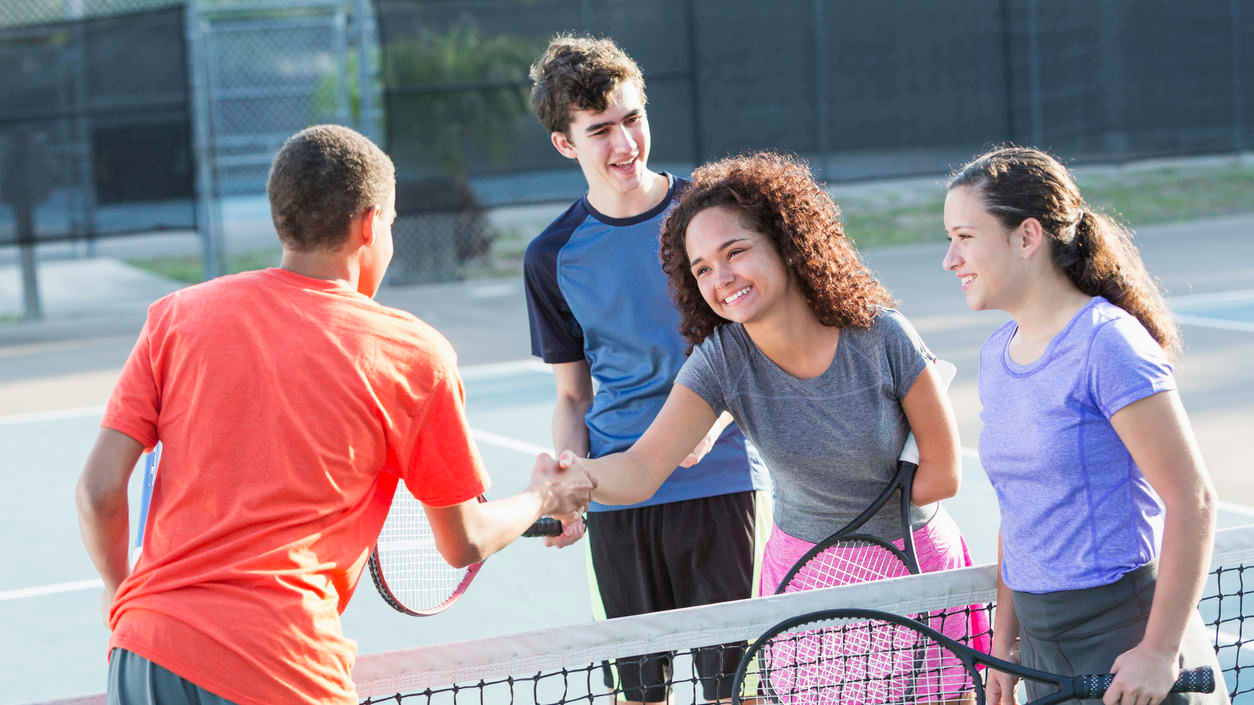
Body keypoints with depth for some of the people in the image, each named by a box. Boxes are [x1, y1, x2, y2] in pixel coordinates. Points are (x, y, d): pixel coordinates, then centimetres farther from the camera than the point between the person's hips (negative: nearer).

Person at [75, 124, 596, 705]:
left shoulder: (177, 316, 8)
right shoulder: (412, 354, 2)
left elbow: (98, 490, 4)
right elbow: (464, 544, 11)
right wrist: (544, 498, 32)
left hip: (147, 654, 4)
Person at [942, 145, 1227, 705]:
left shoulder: (1108, 345, -16)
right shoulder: (997, 355, 8)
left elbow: (1193, 503, -18)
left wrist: (1159, 652, -19)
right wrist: (1005, 641, 15)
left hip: (1125, 641, -7)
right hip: (1043, 645, 7)